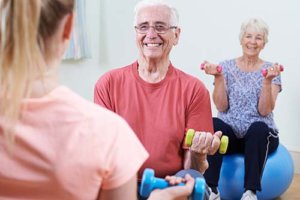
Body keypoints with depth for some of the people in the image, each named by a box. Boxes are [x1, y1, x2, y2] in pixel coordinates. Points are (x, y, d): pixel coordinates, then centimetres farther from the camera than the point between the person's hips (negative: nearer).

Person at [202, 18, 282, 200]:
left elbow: (264, 111, -9)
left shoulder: (271, 70, 3)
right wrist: (218, 77, -15)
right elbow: (222, 107, -4)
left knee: (258, 128, -36)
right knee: (213, 124, -33)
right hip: (230, 133, 1)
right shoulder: (226, 67, 5)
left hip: (260, 135, 0)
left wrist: (267, 81, -20)